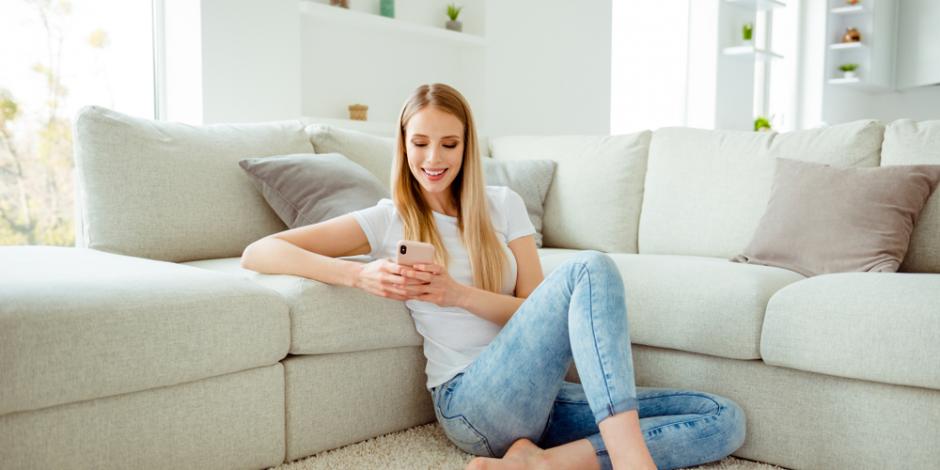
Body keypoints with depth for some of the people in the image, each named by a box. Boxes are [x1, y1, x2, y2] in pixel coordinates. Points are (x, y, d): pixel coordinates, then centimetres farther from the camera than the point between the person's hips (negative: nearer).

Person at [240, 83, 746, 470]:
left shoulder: (503, 205, 13)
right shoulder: (389, 219, 5)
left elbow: (535, 311, 5)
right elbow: (258, 252, -3)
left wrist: (458, 294, -14)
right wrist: (359, 275, -19)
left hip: (539, 396, 5)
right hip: (470, 401, -5)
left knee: (725, 419, -9)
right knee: (589, 268, -26)